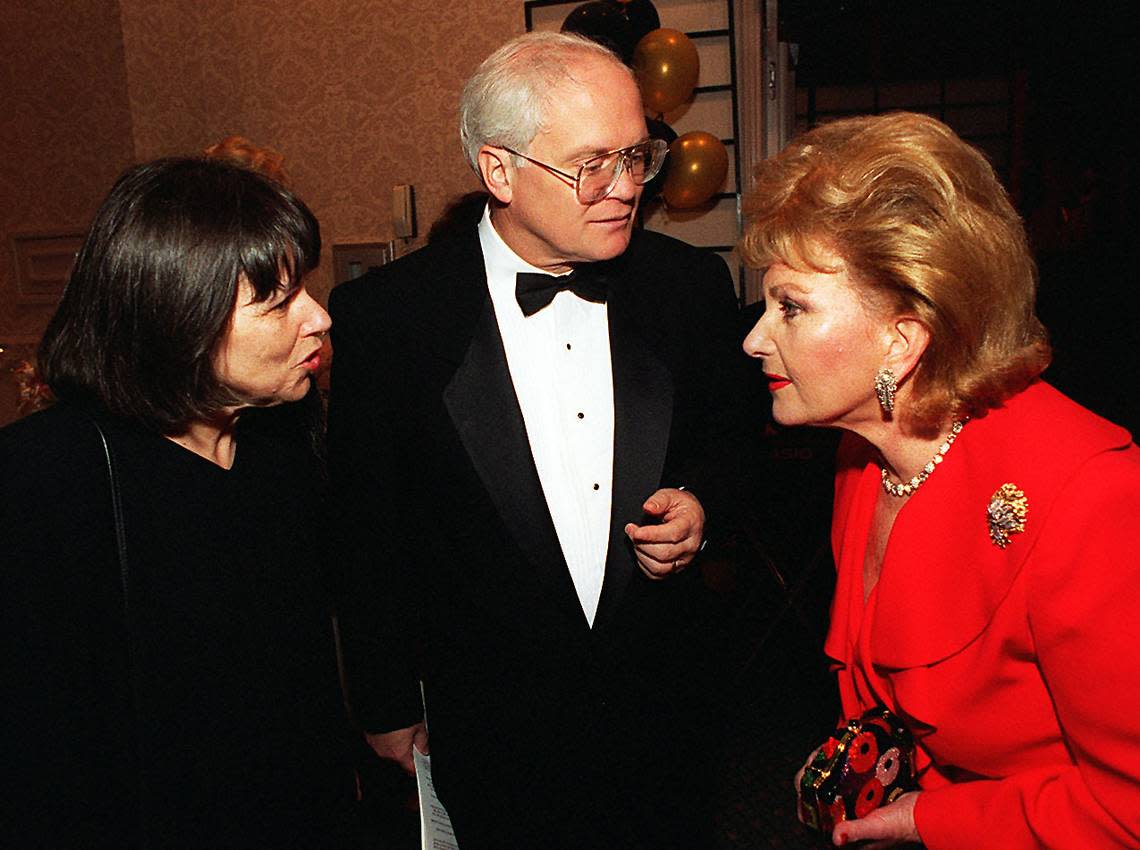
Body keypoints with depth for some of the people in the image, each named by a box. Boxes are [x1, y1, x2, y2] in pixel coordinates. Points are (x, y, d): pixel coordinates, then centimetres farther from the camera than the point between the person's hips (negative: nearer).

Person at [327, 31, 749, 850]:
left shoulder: (693, 284, -8)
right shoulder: (384, 315, -16)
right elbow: (366, 533, -6)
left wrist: (701, 505, -12)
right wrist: (389, 710, 1)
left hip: (666, 711, 3)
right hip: (496, 734, -2)